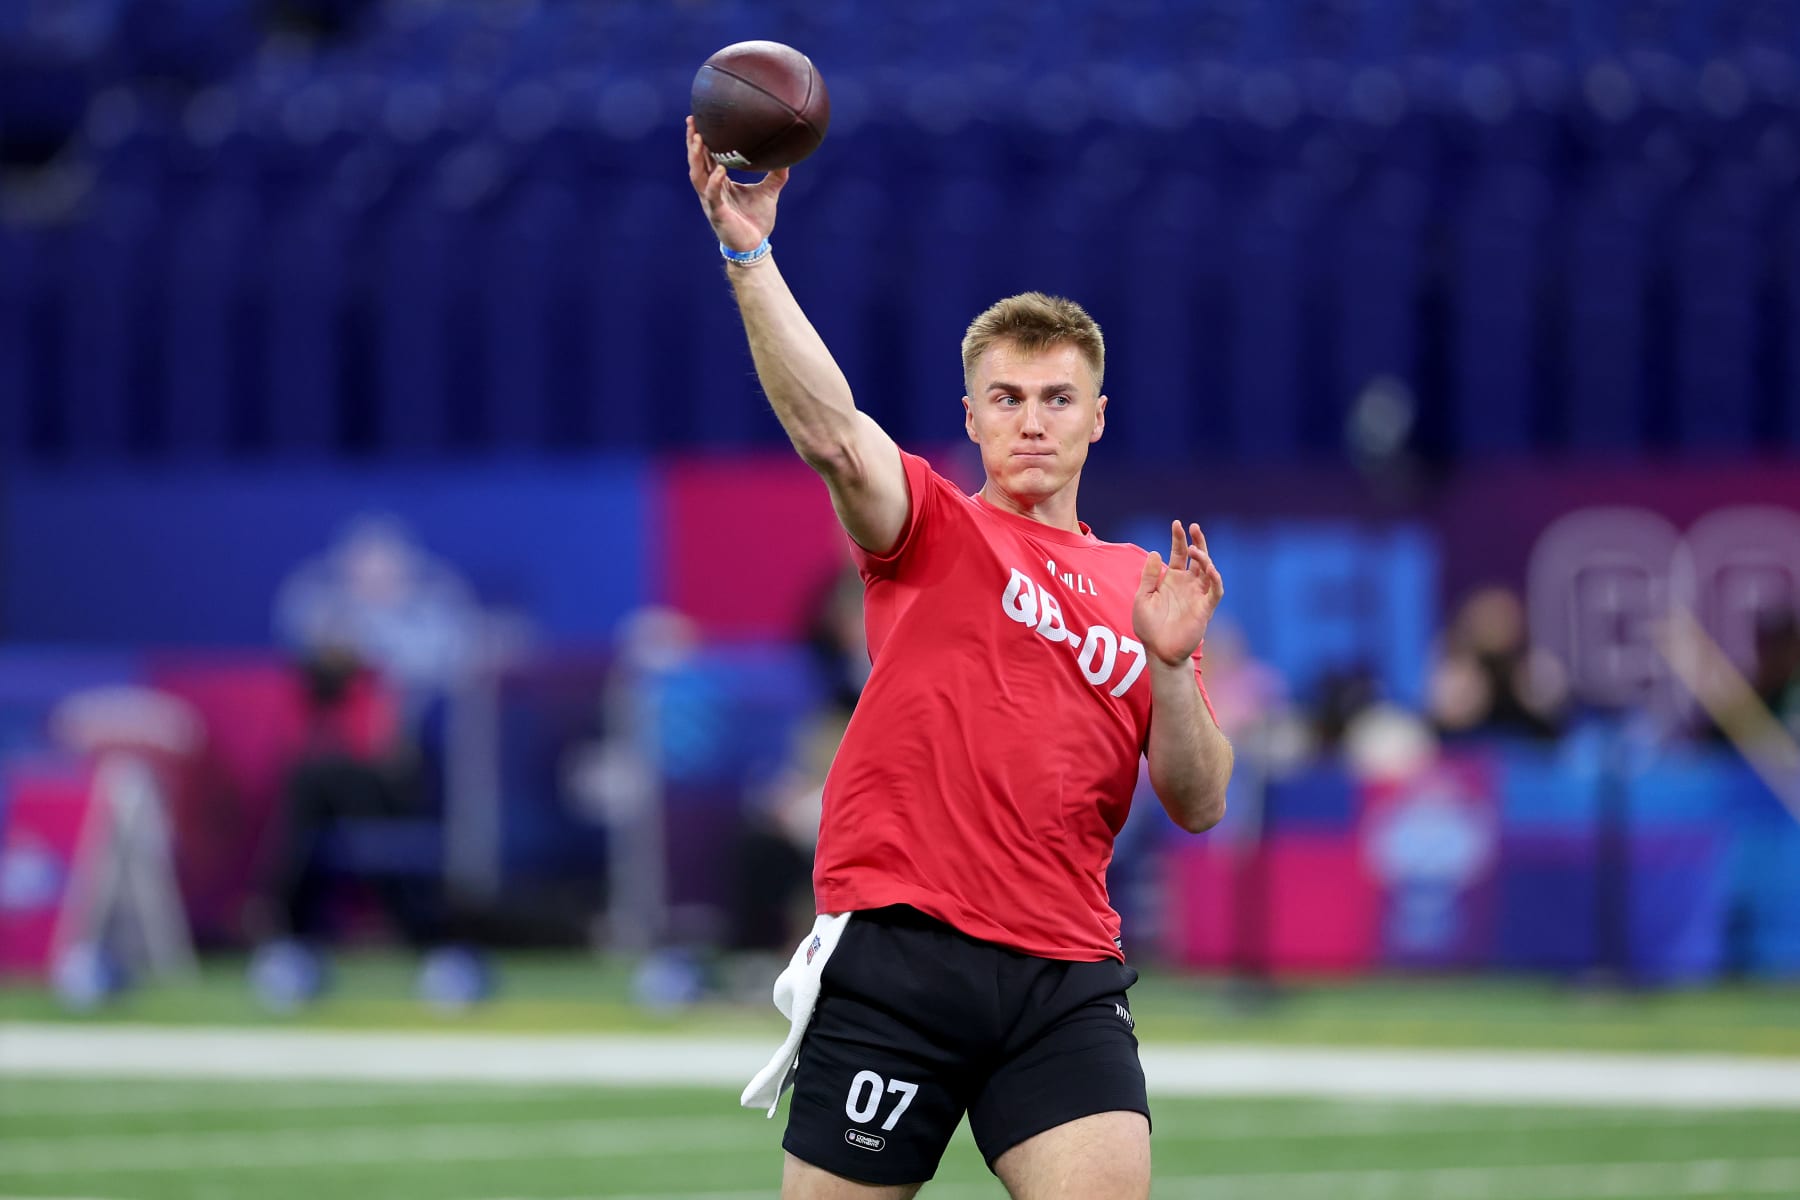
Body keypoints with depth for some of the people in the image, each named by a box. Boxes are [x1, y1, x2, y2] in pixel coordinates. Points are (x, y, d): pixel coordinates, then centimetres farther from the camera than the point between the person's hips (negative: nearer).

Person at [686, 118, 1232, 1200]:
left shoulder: (1138, 585, 17)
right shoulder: (934, 530, 7)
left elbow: (1198, 806, 12)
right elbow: (831, 433, -14)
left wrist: (1172, 665, -6)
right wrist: (748, 253, -26)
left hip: (1066, 978, 3)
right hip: (898, 949, -3)